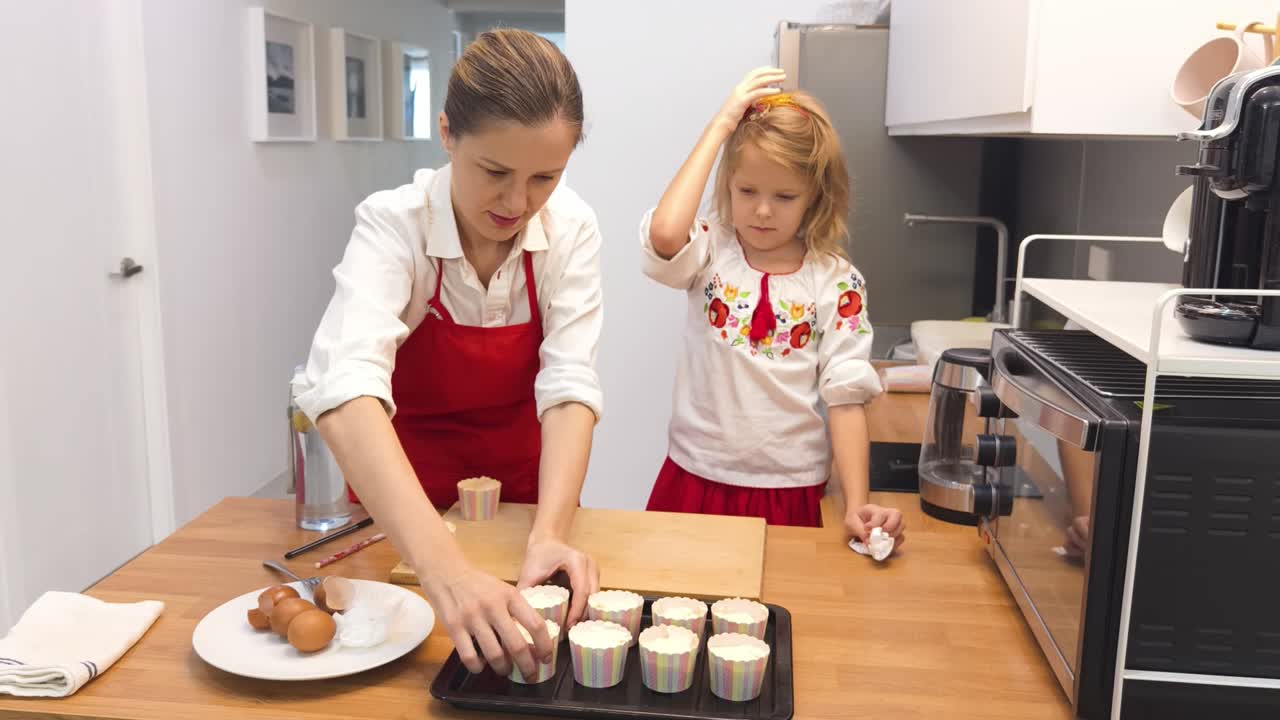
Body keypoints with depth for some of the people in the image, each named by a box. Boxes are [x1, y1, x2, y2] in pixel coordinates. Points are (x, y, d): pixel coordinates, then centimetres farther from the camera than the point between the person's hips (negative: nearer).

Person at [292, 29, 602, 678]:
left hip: (523, 479, 3)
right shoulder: (393, 224, -29)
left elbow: (568, 386, -25)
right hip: (401, 494, -2)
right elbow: (344, 389, -44)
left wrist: (548, 533, -42)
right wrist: (444, 569, -58)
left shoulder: (571, 228, -19)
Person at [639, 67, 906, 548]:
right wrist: (721, 126, -17)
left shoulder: (838, 283, -3)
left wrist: (856, 507, -17)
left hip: (789, 492, 0)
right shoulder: (712, 252, -3)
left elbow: (845, 397, -6)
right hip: (695, 482, 1)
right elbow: (665, 232, -27)